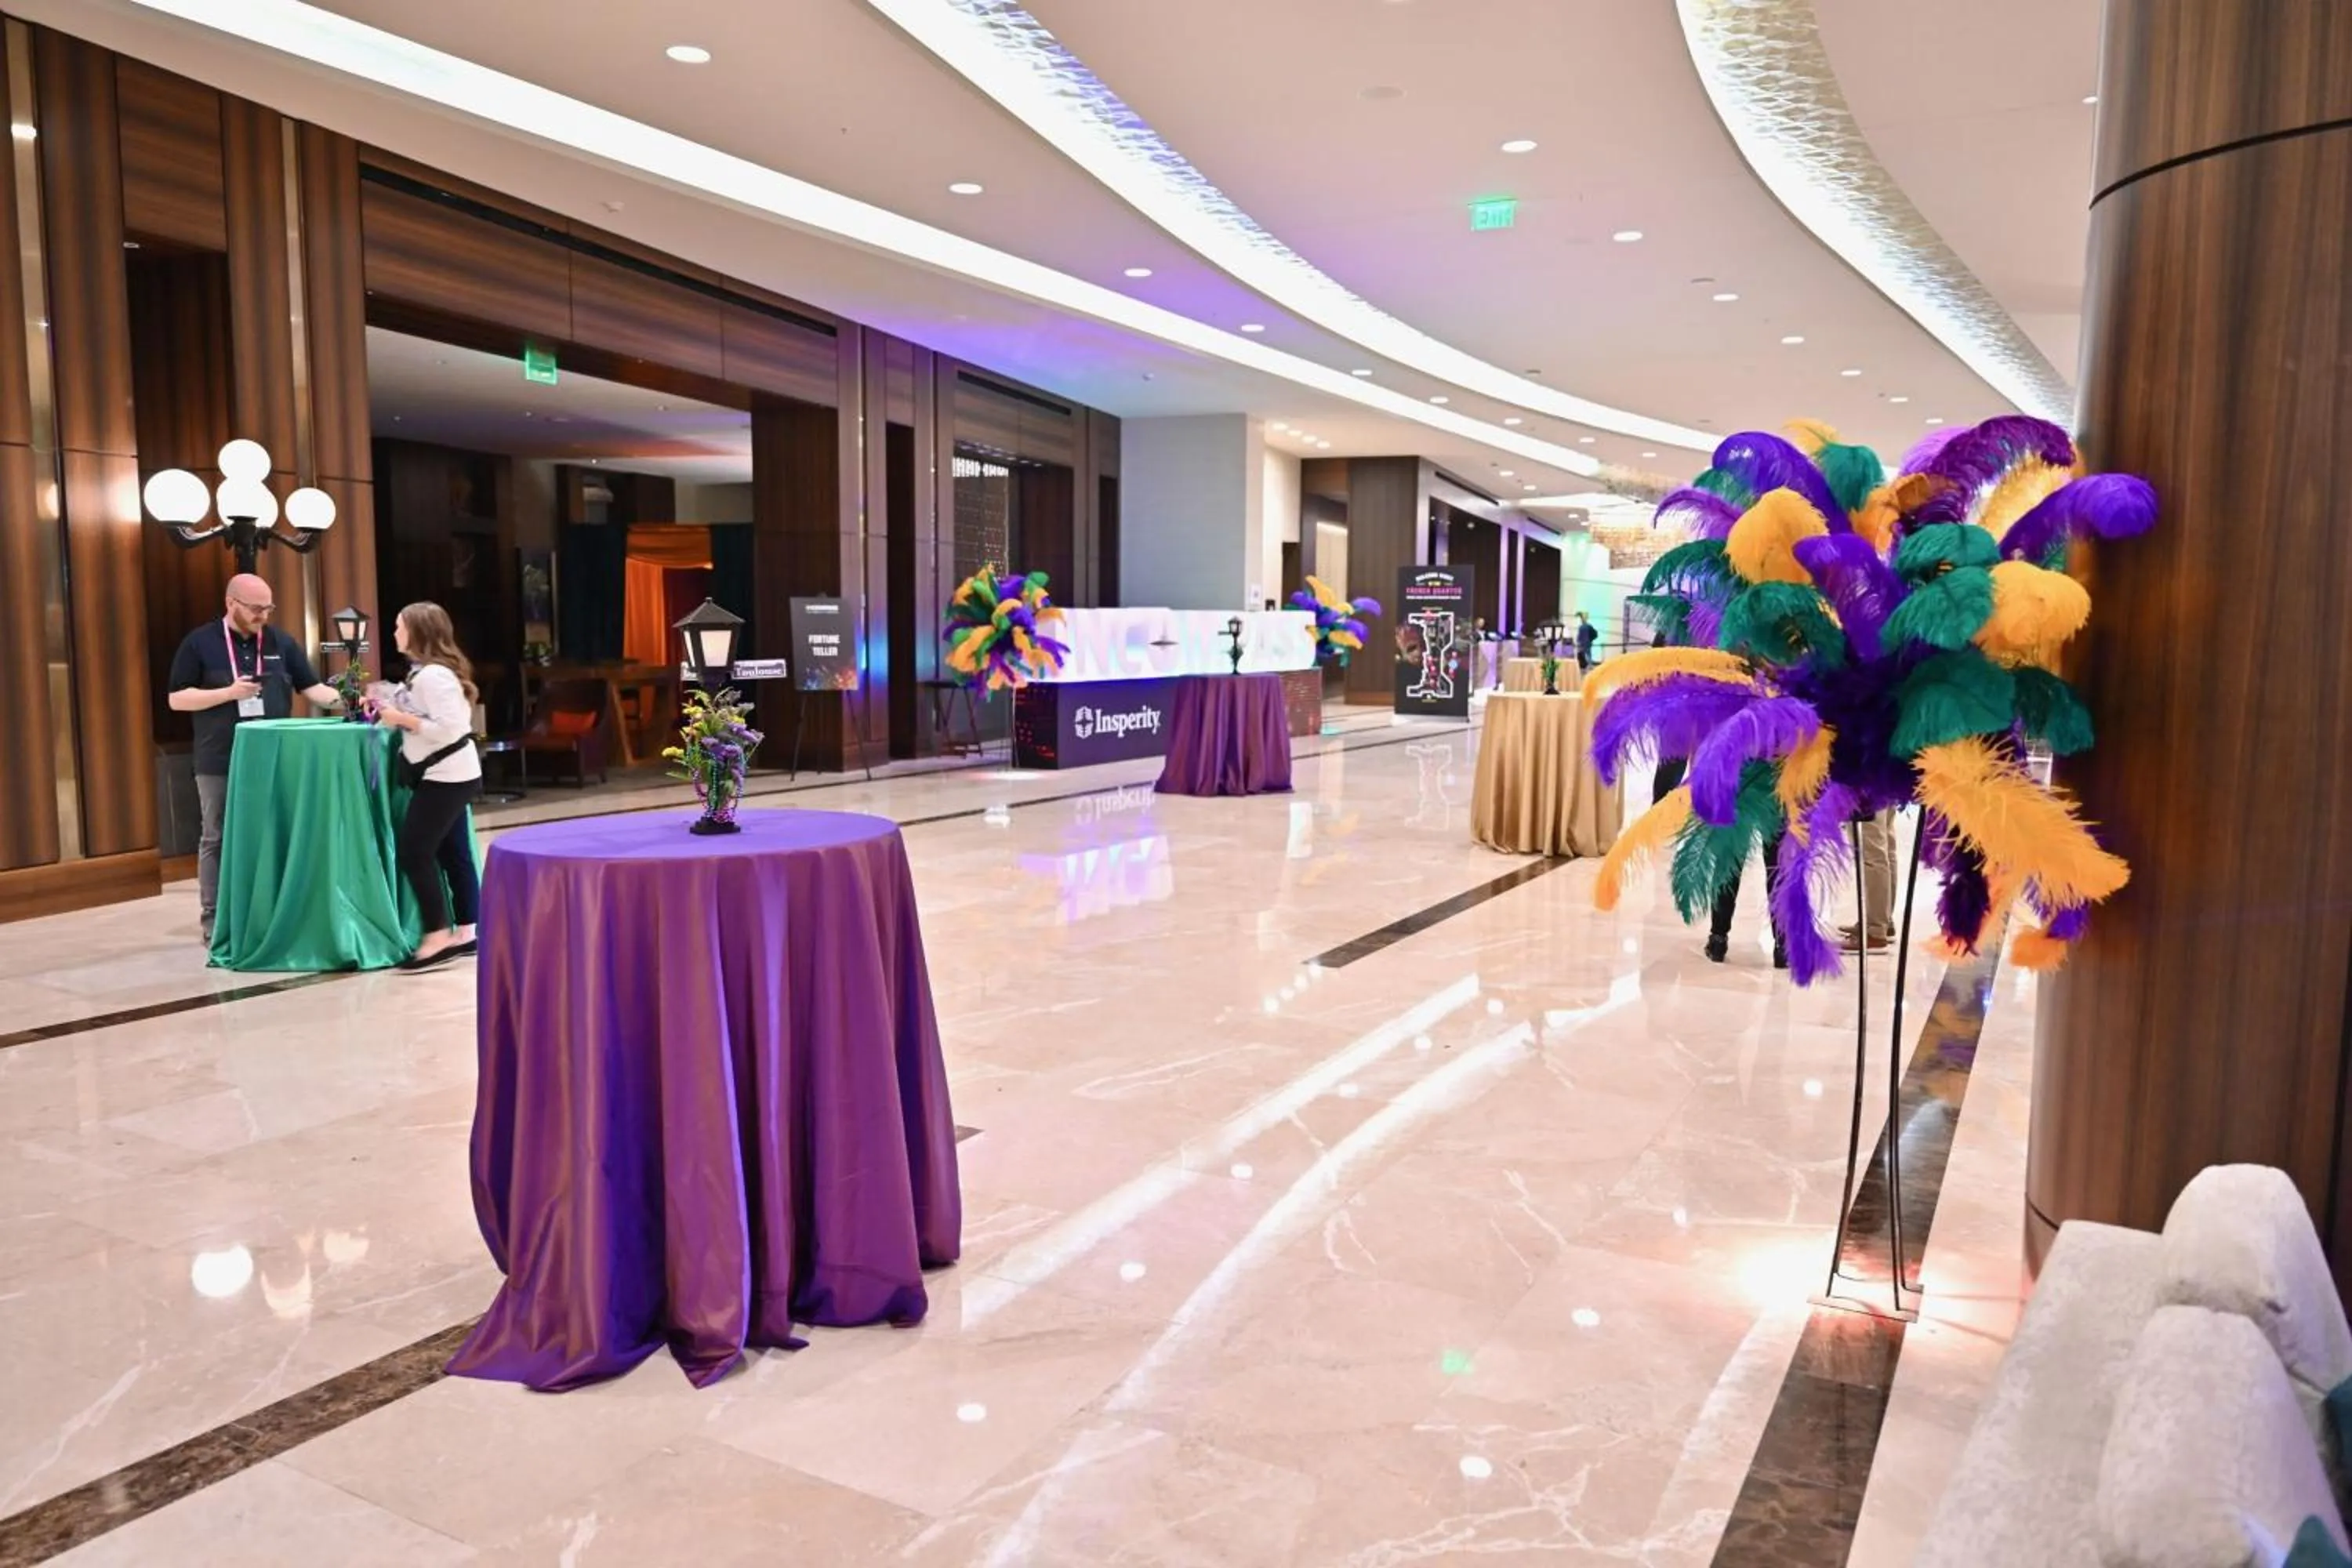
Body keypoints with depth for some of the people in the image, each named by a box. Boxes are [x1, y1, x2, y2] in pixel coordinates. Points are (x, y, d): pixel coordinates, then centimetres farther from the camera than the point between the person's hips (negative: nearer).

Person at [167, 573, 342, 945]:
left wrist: (341, 700, -12)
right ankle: (214, 922, 10)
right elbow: (176, 699, -4)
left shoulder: (281, 642, 7)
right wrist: (229, 693, -16)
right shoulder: (200, 643, -2)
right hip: (220, 764, -3)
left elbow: (310, 687, 7)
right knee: (217, 840, 4)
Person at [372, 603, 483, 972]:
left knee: (414, 852, -6)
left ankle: (439, 937, -1)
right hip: (450, 775, 10)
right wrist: (392, 709, 6)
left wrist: (402, 719, -17)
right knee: (454, 855, 11)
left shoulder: (433, 675, -19)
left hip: (446, 776, -10)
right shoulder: (428, 671, 13)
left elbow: (449, 729, -25)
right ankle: (465, 933, 16)